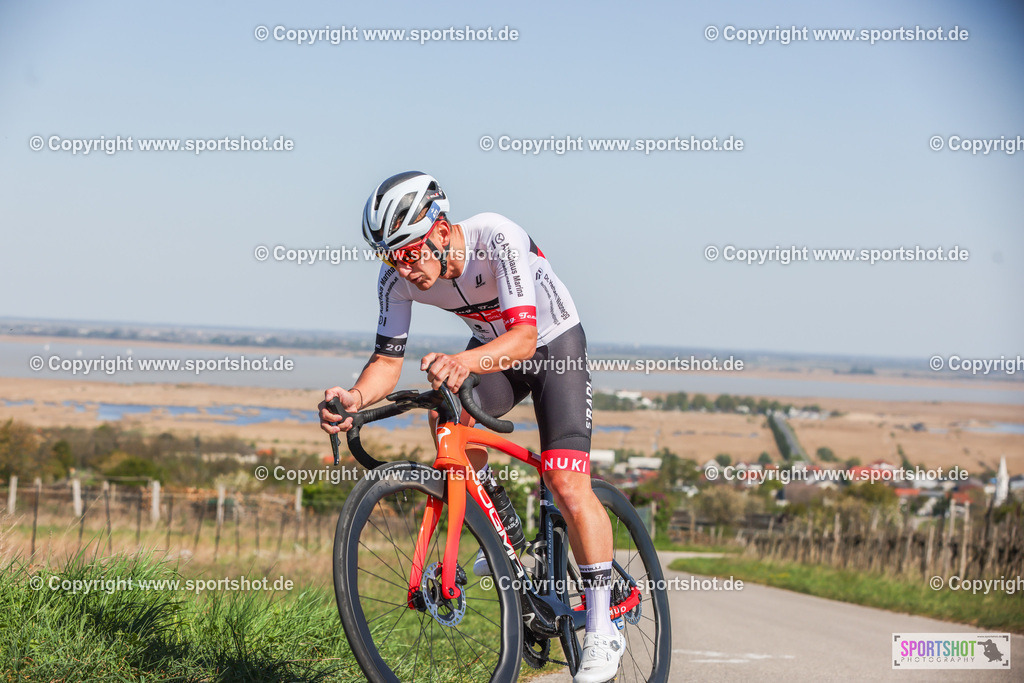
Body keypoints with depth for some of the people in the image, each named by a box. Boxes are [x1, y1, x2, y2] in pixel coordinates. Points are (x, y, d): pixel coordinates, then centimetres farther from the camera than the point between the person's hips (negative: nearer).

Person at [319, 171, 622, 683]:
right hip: (491, 349, 5)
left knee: (568, 484, -18)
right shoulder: (398, 277, -21)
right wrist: (356, 398, -38)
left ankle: (602, 628, -8)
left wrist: (466, 362, -62)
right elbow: (388, 359, -16)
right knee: (446, 420, -27)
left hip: (556, 343, -5)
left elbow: (524, 335, -43)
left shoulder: (498, 239, -36)